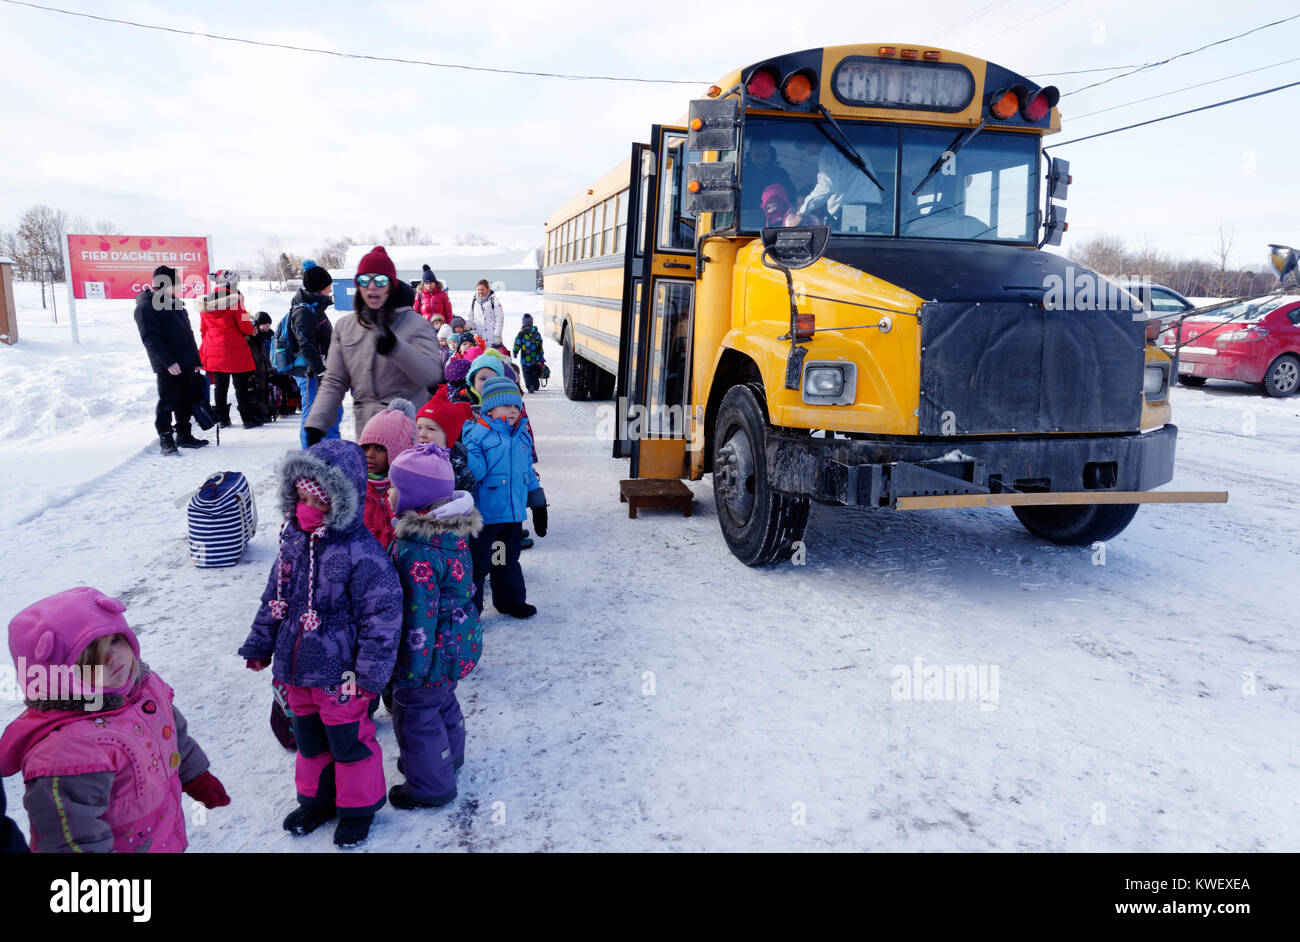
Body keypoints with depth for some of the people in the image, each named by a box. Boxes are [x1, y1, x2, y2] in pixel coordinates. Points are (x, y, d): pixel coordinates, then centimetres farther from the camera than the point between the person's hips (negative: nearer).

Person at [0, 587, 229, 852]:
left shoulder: (146, 685, -7)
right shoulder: (65, 749, -34)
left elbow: (175, 735, 11)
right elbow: (72, 838, -30)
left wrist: (197, 778, 20)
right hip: (127, 846, -7)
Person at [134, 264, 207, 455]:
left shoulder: (174, 303, 18)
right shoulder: (146, 307, -9)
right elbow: (150, 339, -17)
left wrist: (195, 360, 20)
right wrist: (168, 362, -23)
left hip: (187, 365, 8)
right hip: (168, 367, -8)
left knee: (186, 401, 13)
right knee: (168, 402, -4)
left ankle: (184, 435, 24)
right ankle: (165, 439, 2)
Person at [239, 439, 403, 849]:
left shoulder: (361, 551, -24)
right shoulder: (294, 538, 0)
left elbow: (382, 614, -22)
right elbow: (274, 595, 13)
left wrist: (369, 672, -19)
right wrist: (260, 643, 18)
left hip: (340, 672, -7)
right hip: (297, 666, 7)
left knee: (349, 740, 11)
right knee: (309, 737, 24)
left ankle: (358, 807, 33)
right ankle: (317, 798, 45)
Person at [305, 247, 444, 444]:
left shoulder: (413, 323, -1)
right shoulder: (344, 326, 11)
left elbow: (431, 374, -16)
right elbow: (334, 382, 13)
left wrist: (396, 348, -30)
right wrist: (315, 423, 2)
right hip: (366, 429, 4)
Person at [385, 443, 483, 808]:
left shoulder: (416, 552, -31)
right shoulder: (453, 532, -2)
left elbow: (419, 613, -28)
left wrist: (411, 668, -19)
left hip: (434, 651, -9)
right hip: (459, 644, 9)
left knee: (415, 713, 10)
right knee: (443, 702, 29)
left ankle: (431, 786, 27)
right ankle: (448, 757, 50)